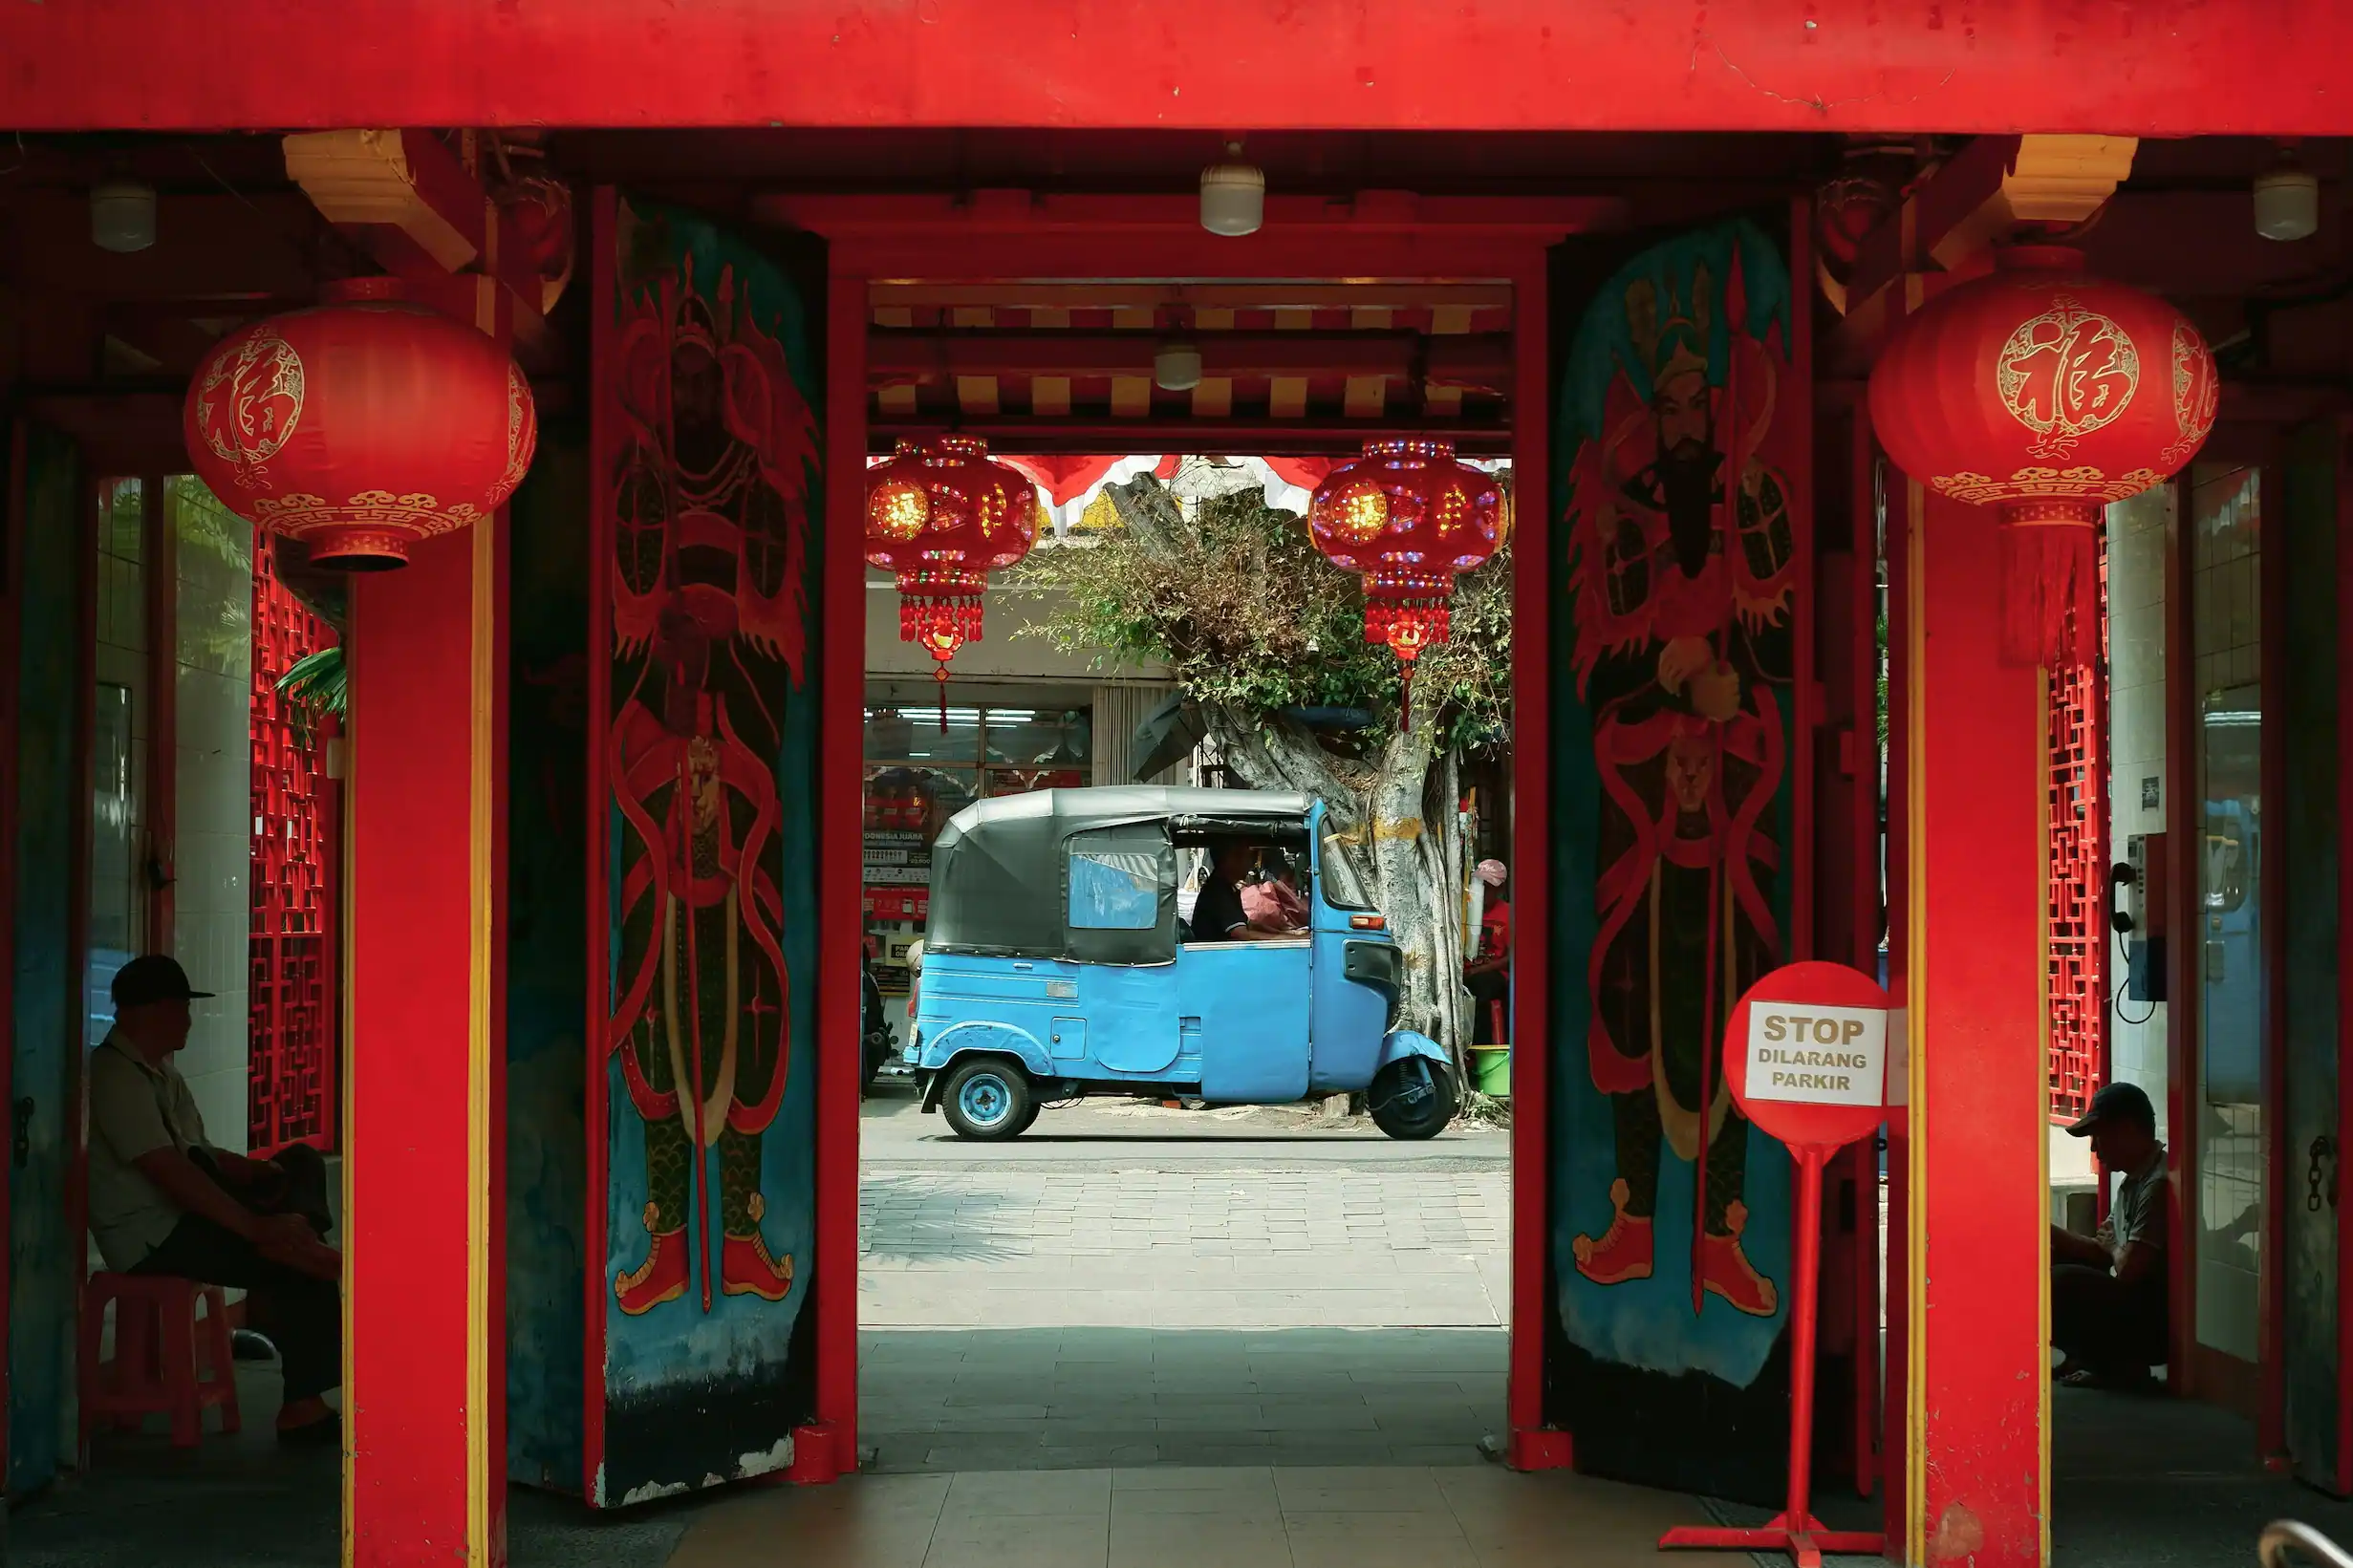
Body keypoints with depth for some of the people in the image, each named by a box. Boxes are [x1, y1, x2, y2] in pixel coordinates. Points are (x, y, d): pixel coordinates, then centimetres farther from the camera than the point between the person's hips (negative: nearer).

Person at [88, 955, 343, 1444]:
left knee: (303, 1162, 0)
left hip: (183, 1213, 10)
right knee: (302, 1273, -16)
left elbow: (199, 1155, 18)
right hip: (152, 1238, -10)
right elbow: (170, 1172, -25)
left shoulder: (158, 1070, 17)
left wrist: (271, 1174, 1)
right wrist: (258, 1228, -27)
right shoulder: (115, 1076, -16)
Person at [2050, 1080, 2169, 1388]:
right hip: (2134, 1308, 11)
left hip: (2155, 1324, -11)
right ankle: (2087, 1359, 6)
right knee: (2054, 1259, 13)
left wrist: (2114, 1247, 0)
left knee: (2059, 1284, -26)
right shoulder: (2134, 1180, 12)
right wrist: (2049, 1232, 0)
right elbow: (2103, 1254, 15)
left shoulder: (2158, 1185, -21)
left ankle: (2123, 1367, -8)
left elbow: (2128, 1271, -23)